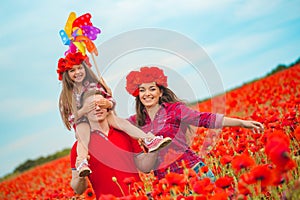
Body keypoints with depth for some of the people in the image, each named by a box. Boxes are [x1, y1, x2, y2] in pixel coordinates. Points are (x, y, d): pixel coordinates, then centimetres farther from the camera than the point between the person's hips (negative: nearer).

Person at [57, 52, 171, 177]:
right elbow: (69, 118, -4)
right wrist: (82, 111, -24)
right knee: (83, 135, -37)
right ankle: (82, 163, -63)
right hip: (83, 123, -1)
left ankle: (149, 141, -45)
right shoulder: (67, 95, 2)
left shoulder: (94, 85, 6)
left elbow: (111, 101, 2)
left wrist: (108, 104, -23)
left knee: (119, 121, -28)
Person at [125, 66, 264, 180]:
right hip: (165, 181, 4)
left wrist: (242, 123, -15)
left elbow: (205, 119, -8)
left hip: (193, 170, -3)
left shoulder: (174, 109, -1)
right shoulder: (136, 121, 11)